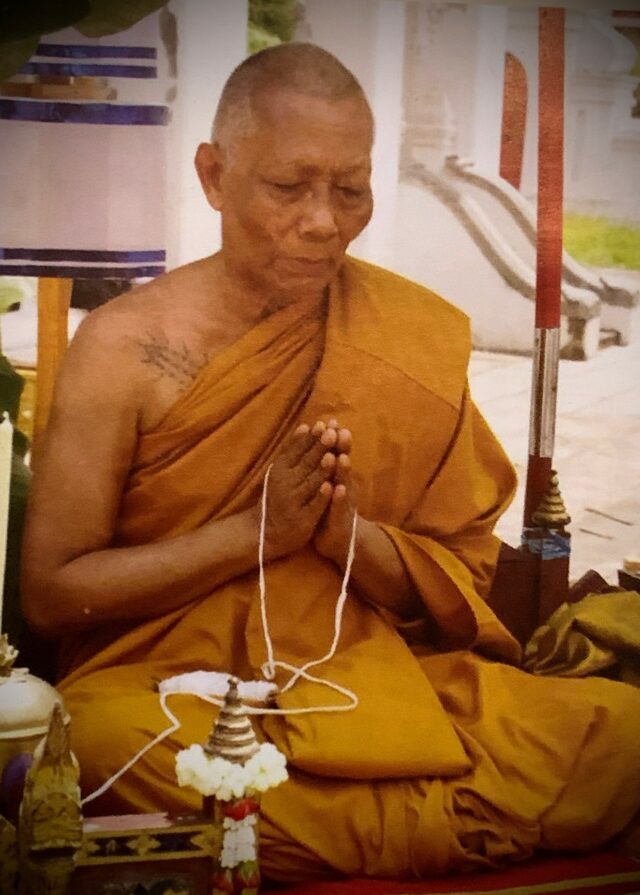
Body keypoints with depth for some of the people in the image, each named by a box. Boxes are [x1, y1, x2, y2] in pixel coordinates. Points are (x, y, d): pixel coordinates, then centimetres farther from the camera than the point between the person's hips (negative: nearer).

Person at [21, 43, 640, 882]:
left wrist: (348, 531, -16)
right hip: (168, 690, 0)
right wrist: (256, 529, -15)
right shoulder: (124, 346, -5)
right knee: (100, 736, -36)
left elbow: (460, 587, 5)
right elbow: (51, 590, -5)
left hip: (372, 680, 1)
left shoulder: (414, 336, 2)